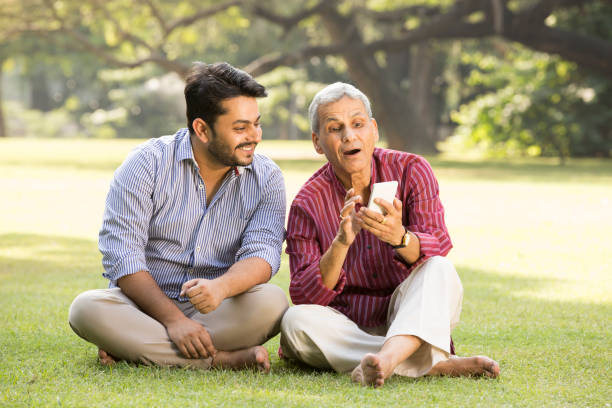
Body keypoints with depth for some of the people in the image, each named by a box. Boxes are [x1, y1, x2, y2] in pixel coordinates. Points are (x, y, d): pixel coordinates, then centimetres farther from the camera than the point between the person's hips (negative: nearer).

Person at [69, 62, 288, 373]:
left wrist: (221, 287, -36)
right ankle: (223, 359, -30)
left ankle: (132, 346, -24)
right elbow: (121, 255, -12)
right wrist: (173, 318, -23)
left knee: (271, 302, -29)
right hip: (147, 307, -1)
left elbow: (262, 253, -13)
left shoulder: (267, 178, 2)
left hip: (223, 313, 1)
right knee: (87, 309, -30)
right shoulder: (147, 163, -5)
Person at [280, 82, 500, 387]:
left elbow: (438, 250, -17)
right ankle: (439, 363, -35)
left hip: (411, 317, 0)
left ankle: (390, 356, -56)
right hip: (347, 325, 0)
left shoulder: (410, 170, -4)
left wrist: (399, 237, -40)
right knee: (295, 321, -30)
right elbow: (304, 298, -14)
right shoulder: (307, 204, -6)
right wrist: (341, 244, -32)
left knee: (440, 271, -28)